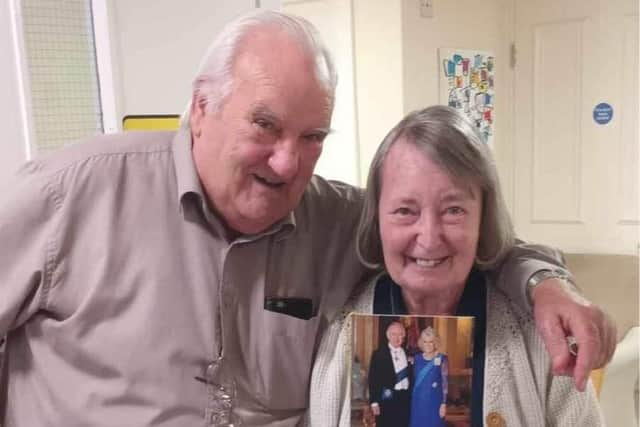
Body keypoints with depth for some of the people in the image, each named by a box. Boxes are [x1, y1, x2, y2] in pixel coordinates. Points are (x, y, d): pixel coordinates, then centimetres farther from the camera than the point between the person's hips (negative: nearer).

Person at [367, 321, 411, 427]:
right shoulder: (379, 354, -3)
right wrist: (374, 402, -10)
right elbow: (373, 379, -5)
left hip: (405, 399, 4)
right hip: (387, 399, -4)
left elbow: (411, 377, 13)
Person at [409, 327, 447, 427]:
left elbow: (445, 383, -8)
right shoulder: (417, 358, 6)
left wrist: (443, 403, -11)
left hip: (434, 402, -4)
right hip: (418, 402, 4)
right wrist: (410, 401, 10)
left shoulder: (442, 359, -7)